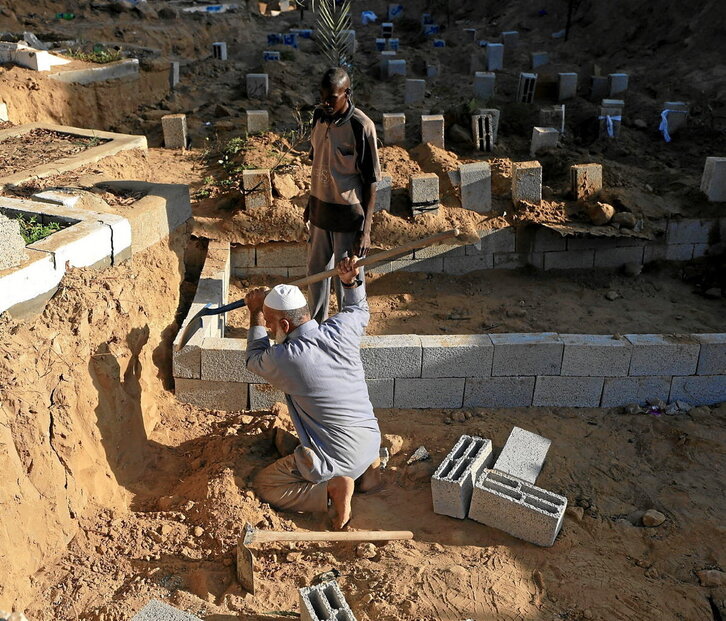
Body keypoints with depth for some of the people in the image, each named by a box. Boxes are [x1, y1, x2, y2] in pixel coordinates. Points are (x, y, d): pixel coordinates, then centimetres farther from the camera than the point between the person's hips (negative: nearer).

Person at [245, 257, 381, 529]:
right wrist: (350, 281, 2)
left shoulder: (283, 359, -23)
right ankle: (365, 467, 14)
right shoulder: (341, 329, -9)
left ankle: (332, 489, -7)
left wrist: (255, 314, 13)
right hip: (371, 443, 7)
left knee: (264, 485, 11)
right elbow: (359, 309, 18)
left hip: (335, 460, -7)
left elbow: (255, 359, 4)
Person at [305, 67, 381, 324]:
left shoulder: (362, 127, -20)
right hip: (320, 209, 7)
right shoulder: (319, 116, 1)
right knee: (316, 270, 20)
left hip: (348, 216, -7)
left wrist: (365, 230, -19)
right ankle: (316, 324, 40)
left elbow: (370, 182, -17)